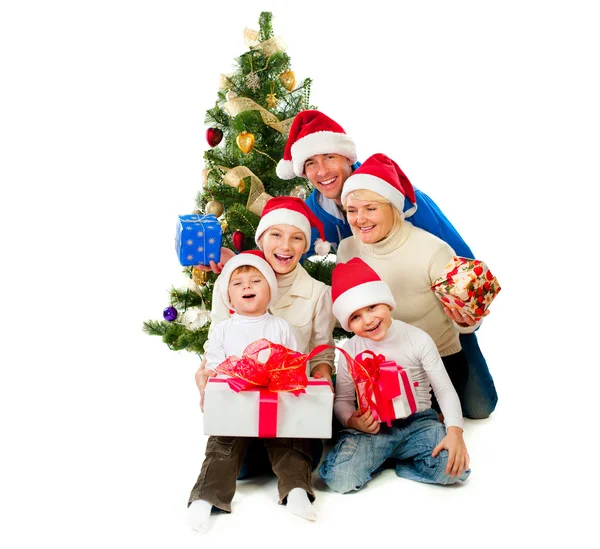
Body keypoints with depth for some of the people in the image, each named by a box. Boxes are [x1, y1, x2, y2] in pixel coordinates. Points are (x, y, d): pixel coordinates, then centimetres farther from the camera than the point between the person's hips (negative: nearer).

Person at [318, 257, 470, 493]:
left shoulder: (418, 339, -7)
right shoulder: (351, 350, -3)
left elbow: (445, 389, -6)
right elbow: (342, 400, 1)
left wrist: (455, 431, -22)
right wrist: (352, 421, -22)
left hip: (418, 422, 0)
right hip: (372, 427, 0)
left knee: (453, 468, -28)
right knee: (339, 477, -25)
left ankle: (382, 457, -3)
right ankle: (380, 456, 5)